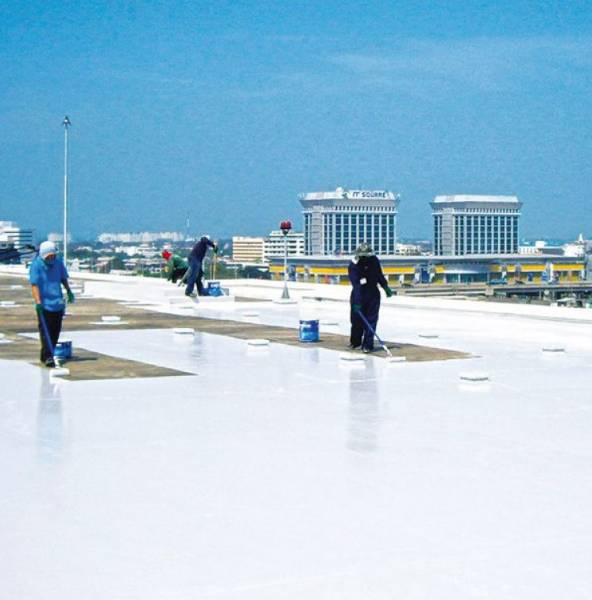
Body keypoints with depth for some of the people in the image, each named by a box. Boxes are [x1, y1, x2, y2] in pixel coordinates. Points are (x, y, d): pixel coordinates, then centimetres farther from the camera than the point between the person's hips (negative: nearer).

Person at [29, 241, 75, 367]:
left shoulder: (58, 263, 4)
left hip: (58, 304, 6)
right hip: (44, 305, -6)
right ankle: (48, 357, -12)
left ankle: (45, 355, 22)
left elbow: (63, 279, 20)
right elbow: (34, 285, -17)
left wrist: (69, 291, 16)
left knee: (55, 331, 10)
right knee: (45, 331, -10)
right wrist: (38, 302, -25)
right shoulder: (36, 265, -11)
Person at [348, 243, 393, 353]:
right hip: (359, 295, -2)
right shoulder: (354, 266, -20)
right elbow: (356, 284, -29)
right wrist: (357, 302, -34)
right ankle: (355, 342, 26)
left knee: (371, 320, -6)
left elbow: (379, 274, 11)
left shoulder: (374, 260, -7)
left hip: (373, 295, 2)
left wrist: (385, 287, 11)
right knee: (357, 319, 6)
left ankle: (368, 344, -5)